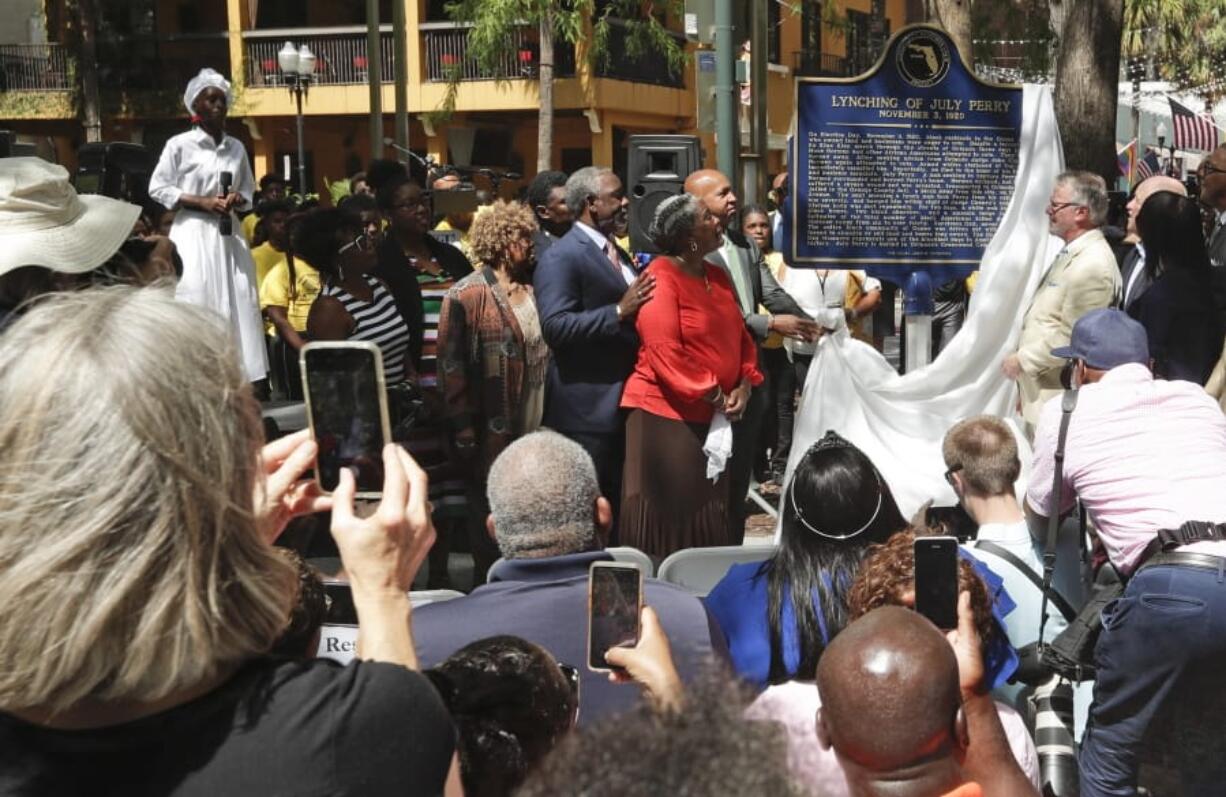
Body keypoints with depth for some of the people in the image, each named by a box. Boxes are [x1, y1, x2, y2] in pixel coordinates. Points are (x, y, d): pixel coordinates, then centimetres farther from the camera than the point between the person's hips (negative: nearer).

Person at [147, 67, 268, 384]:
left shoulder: (236, 148, 11)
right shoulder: (179, 145, -4)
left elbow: (248, 192, 20)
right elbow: (157, 188, -5)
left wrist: (237, 199, -4)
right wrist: (203, 202, -13)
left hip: (228, 233, 5)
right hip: (193, 233, -5)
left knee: (237, 305, 1)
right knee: (198, 308, -8)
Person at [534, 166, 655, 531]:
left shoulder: (617, 253, 17)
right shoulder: (561, 258, -12)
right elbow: (555, 326, -24)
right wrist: (619, 311, -26)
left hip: (624, 403, 9)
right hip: (587, 409, -9)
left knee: (622, 509, 14)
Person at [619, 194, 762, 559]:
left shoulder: (717, 276, 12)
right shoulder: (661, 278, -13)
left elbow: (740, 336, 16)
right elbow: (664, 352, -20)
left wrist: (744, 385, 0)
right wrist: (714, 396, -16)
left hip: (715, 418, 8)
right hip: (667, 415, -8)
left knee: (711, 520, 11)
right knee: (671, 519, -1)